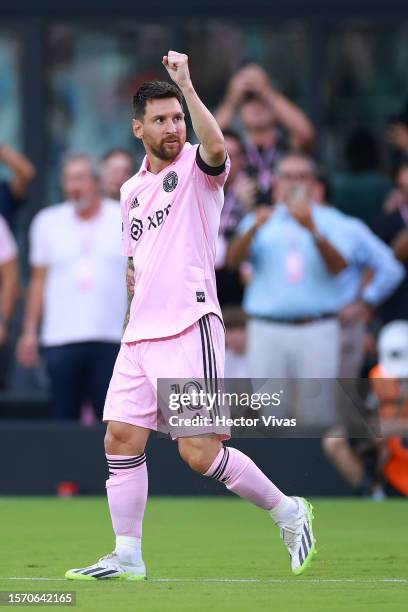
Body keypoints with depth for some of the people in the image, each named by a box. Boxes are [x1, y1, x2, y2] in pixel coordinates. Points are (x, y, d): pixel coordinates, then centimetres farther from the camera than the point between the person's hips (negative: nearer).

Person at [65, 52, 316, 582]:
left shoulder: (196, 168, -3)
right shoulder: (132, 189, 18)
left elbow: (217, 149, -29)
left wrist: (187, 86, -30)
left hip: (189, 329, -7)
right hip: (139, 338, 7)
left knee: (200, 452, -11)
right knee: (121, 440, 2)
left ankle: (289, 513, 7)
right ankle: (128, 556, 10)